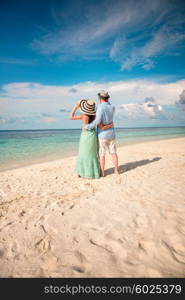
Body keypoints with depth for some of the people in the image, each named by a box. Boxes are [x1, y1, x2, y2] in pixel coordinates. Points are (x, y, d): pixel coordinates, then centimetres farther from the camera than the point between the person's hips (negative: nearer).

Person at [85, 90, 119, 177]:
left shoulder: (100, 107, -16)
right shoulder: (112, 107, 4)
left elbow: (97, 121, -27)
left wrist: (88, 127, -17)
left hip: (102, 134, -5)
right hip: (111, 134, 5)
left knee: (101, 154, 3)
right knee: (113, 152, 12)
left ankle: (102, 172, 9)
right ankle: (116, 170, 18)